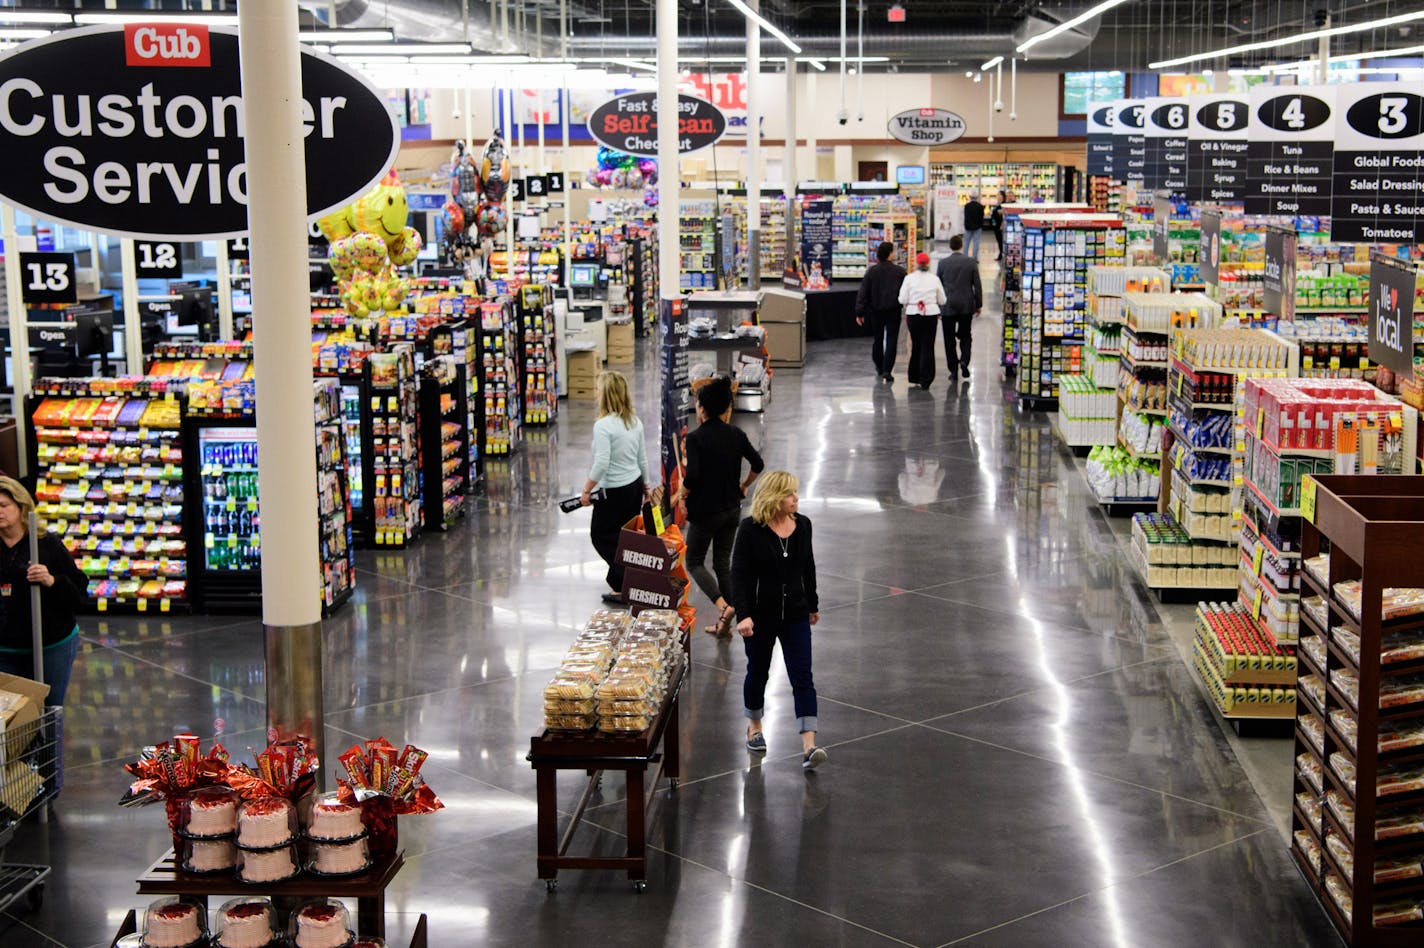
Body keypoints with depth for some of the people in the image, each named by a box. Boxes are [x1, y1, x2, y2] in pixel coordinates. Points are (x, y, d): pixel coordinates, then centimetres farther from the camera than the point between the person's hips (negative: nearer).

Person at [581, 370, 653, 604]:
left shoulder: (603, 425, -21)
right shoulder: (635, 422, 3)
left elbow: (601, 464, -24)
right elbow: (642, 458, 11)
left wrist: (586, 491, -15)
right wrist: (646, 486, 22)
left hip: (615, 491, -7)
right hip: (635, 485, 7)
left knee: (601, 535, 7)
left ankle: (622, 586, 3)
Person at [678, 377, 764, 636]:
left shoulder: (696, 438, -16)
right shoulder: (736, 435, 1)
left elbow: (693, 476, -23)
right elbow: (757, 464, 2)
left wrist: (682, 493, -5)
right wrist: (743, 485, 18)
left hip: (705, 510, -6)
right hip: (732, 510, 6)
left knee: (695, 561, 9)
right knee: (723, 562, 15)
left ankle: (723, 606, -14)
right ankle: (725, 624, 15)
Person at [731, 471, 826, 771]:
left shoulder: (803, 525, 0)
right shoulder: (751, 529, -13)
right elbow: (739, 574, -16)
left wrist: (812, 605, 21)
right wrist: (743, 615, -25)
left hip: (795, 614, 3)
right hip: (761, 614, -2)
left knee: (802, 677, -8)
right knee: (758, 673, 15)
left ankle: (809, 746, -14)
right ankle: (754, 726, 41)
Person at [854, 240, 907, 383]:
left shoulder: (871, 271, -3)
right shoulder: (900, 271, -8)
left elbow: (863, 293, -4)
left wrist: (860, 313, 0)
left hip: (875, 312, 3)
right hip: (893, 311, -2)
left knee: (878, 339, 18)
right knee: (891, 340, 0)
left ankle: (879, 367, 32)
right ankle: (886, 371, -10)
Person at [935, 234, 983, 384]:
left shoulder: (943, 263, -5)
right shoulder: (971, 263, -3)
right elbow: (977, 286, 0)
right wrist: (979, 305, 10)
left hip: (948, 306, -1)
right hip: (967, 306, 1)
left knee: (949, 339, 5)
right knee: (965, 336, 16)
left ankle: (953, 371, 4)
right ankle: (964, 360, -7)